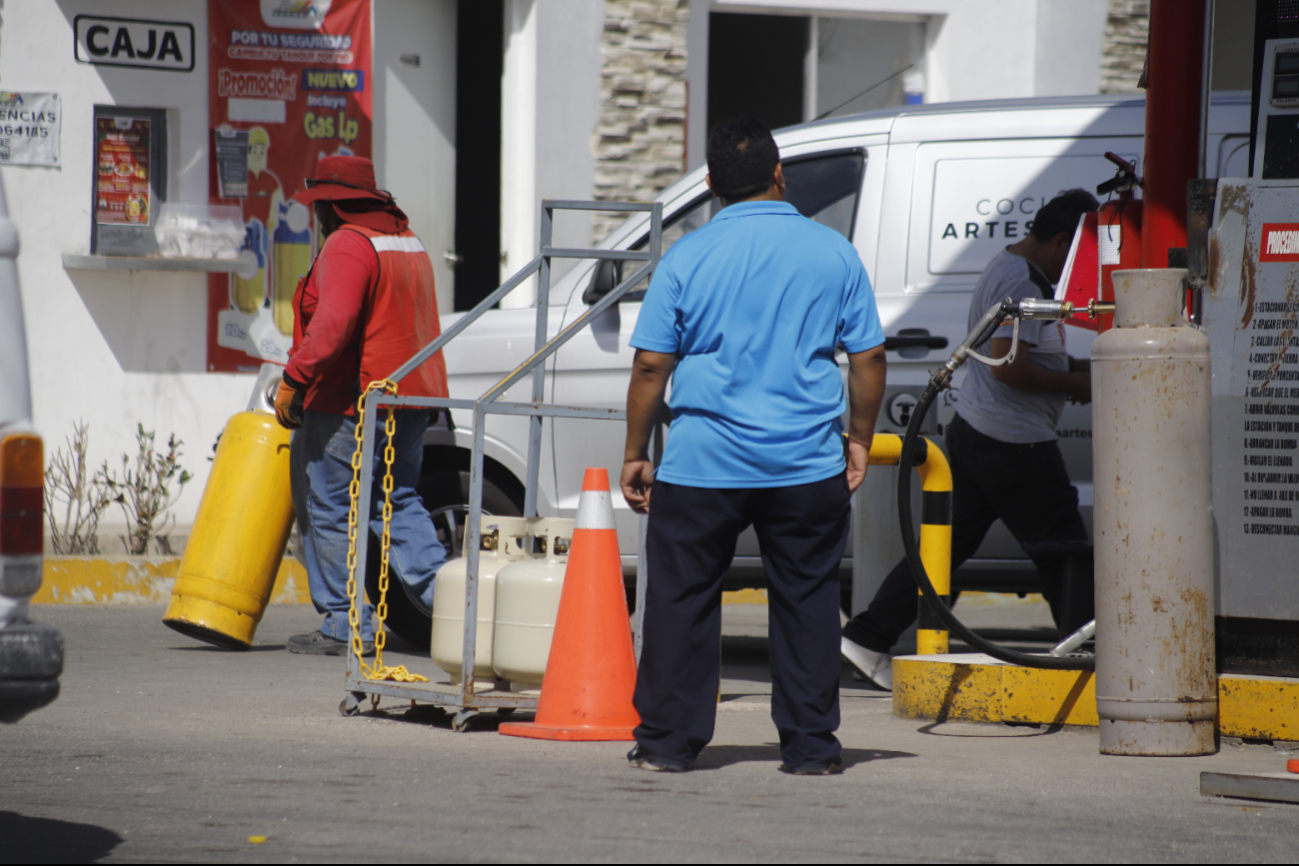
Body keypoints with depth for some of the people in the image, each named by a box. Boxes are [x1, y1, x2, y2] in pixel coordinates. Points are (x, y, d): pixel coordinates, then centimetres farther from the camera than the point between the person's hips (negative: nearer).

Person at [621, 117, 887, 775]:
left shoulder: (688, 258, -2)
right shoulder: (832, 252, 1)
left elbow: (650, 366, -2)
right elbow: (868, 357, 3)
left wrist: (635, 455, 6)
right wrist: (859, 439, 15)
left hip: (704, 466, -1)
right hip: (809, 467, 1)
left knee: (682, 598, 7)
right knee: (807, 600, 8)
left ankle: (667, 739, 9)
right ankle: (809, 745, 8)